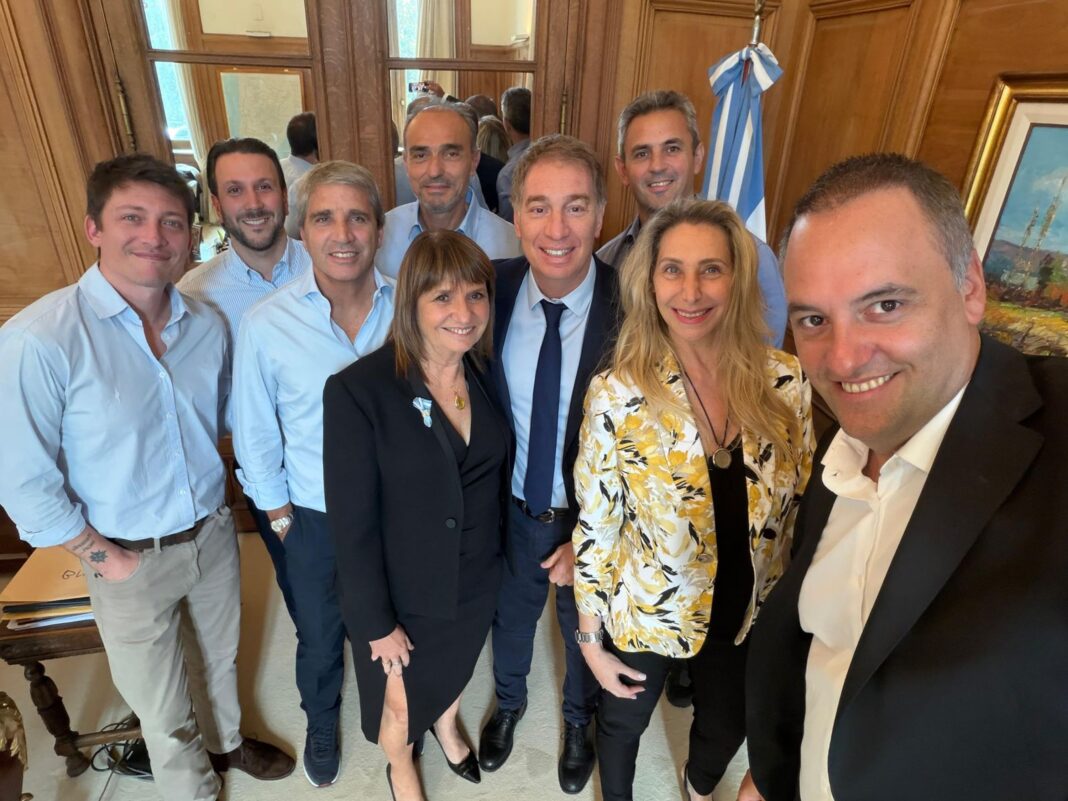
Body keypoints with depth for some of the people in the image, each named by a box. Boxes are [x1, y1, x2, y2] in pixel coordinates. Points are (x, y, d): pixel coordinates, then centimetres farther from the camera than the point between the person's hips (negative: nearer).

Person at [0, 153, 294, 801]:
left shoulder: (207, 325, -7)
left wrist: (213, 498, 4)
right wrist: (103, 556, -11)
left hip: (214, 533, 4)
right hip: (132, 558, -4)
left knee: (221, 657, 28)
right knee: (163, 706, 18)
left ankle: (227, 741, 57)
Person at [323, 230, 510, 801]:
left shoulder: (488, 376, -11)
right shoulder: (357, 391, -26)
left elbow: (497, 478, 1)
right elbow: (352, 525, -21)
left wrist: (503, 554, 6)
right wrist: (376, 622, -15)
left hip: (477, 581, 4)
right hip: (402, 593, -4)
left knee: (455, 670, 32)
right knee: (400, 698, 24)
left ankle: (446, 727, 66)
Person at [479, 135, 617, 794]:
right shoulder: (493, 288, -15)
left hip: (594, 519, -2)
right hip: (512, 510, 2)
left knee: (585, 629, 26)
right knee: (511, 617, 28)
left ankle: (580, 720, 60)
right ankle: (509, 702, 63)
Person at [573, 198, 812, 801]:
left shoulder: (787, 382, -16)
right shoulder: (618, 394, -24)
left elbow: (801, 504, -2)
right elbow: (595, 527, -15)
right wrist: (590, 639, -7)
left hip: (749, 611, 3)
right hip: (644, 612, -2)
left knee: (726, 728, 30)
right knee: (624, 721, 26)